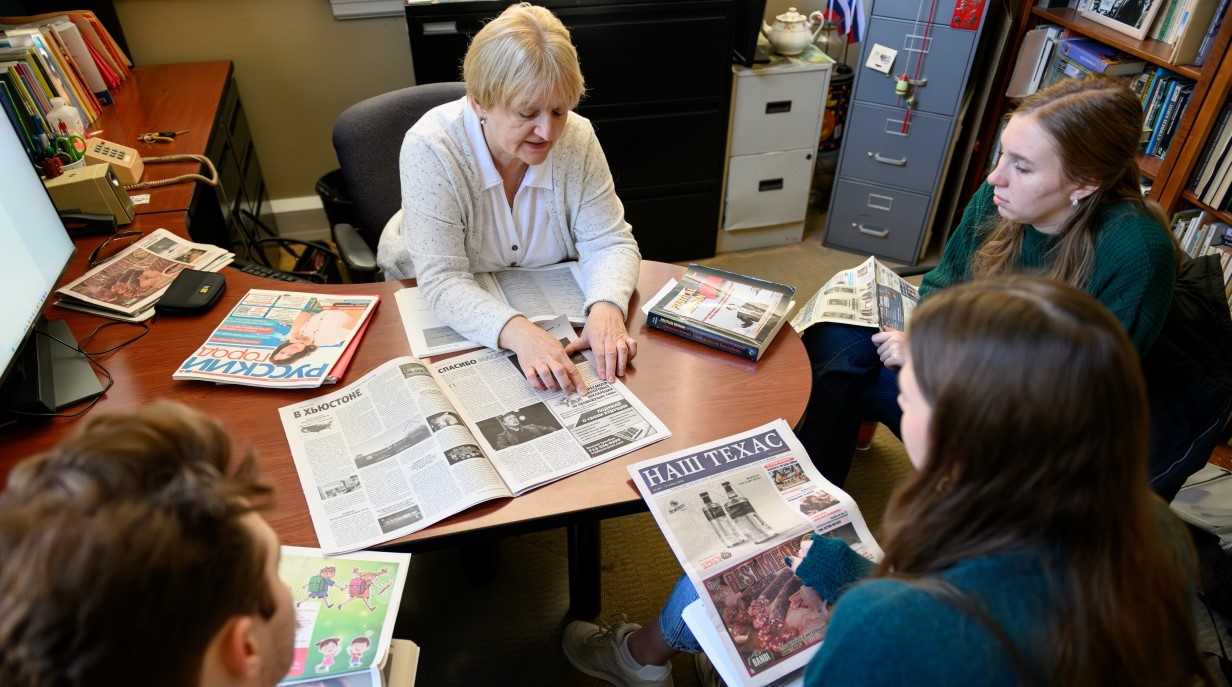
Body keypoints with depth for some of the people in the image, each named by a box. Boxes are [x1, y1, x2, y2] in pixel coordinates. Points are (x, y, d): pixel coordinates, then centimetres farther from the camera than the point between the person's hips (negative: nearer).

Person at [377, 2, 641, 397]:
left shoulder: (577, 137, -15)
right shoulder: (430, 148, -26)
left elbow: (609, 242, -11)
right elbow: (442, 281, -29)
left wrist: (606, 307, -33)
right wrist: (517, 332, -46)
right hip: (447, 316, -4)